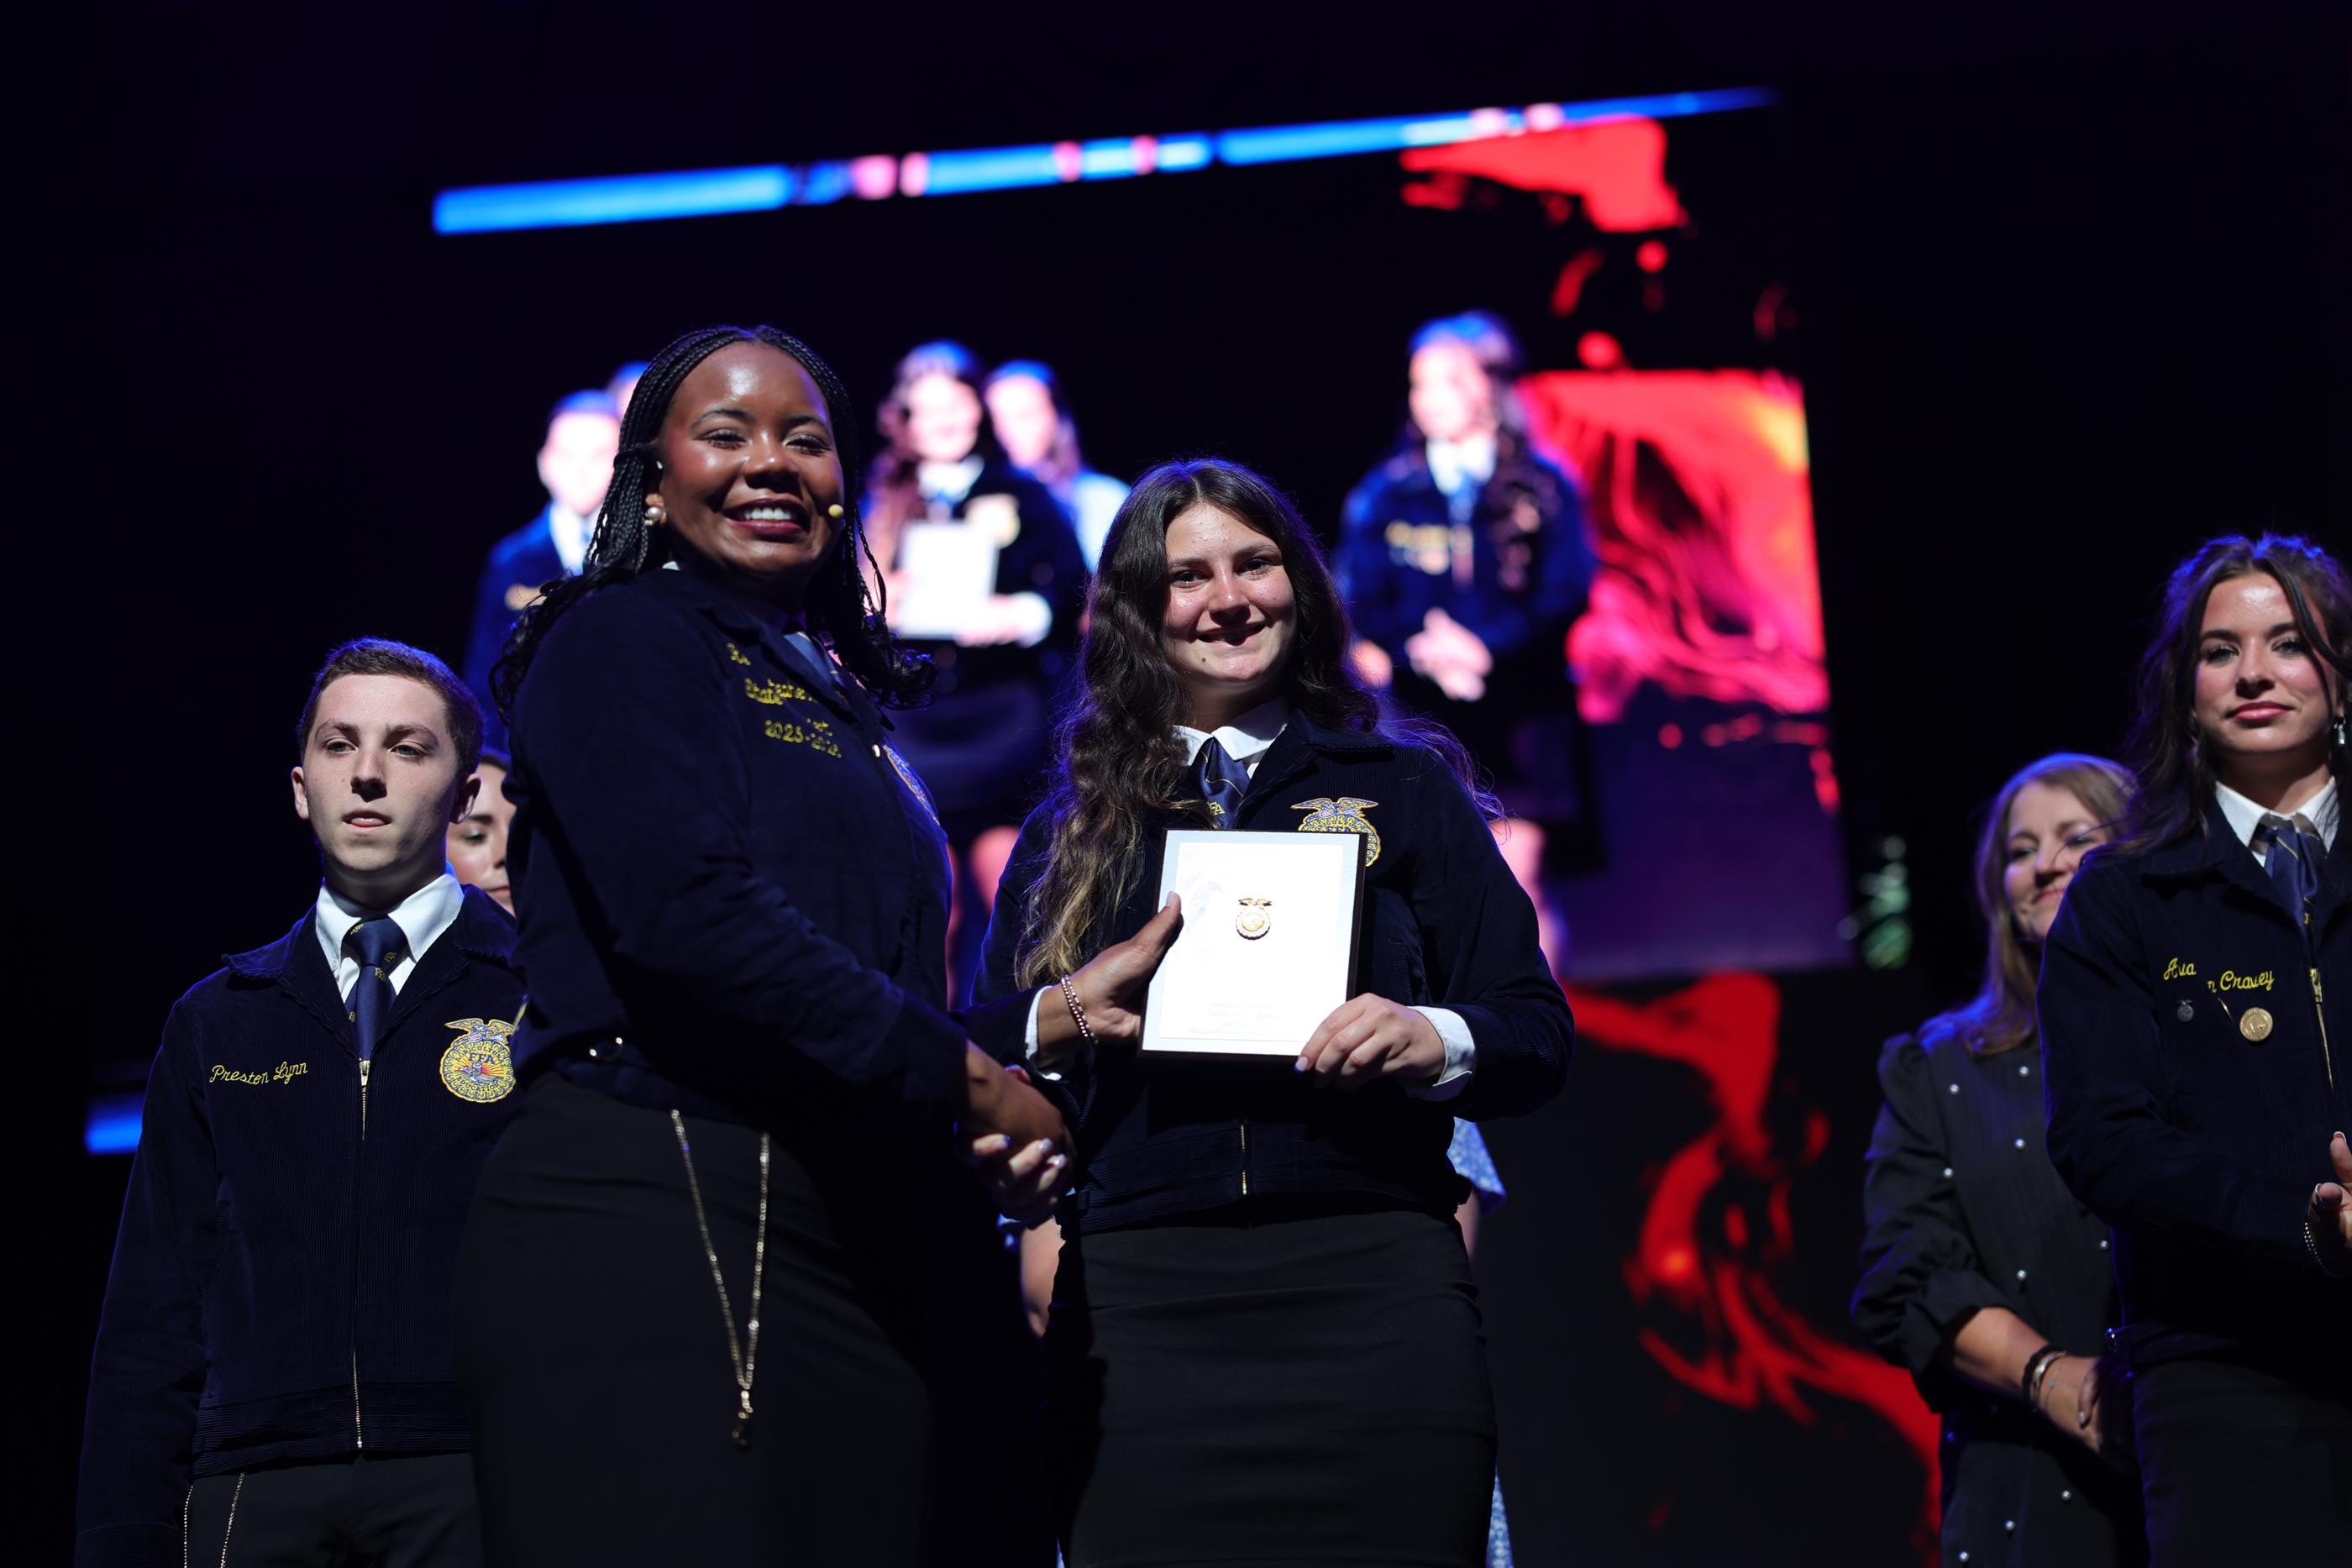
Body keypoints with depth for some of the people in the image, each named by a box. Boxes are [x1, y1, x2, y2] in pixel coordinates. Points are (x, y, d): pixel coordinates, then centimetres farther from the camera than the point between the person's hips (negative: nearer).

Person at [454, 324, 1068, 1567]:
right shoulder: (621, 640, 1)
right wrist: (966, 1078, -11)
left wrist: (1008, 1126, 3)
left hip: (854, 1251, 8)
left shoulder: (837, 695, 24)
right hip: (648, 1218, -7)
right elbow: (688, 908, -15)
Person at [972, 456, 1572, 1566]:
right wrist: (1068, 1015, -5)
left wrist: (1432, 1038, -11)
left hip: (1369, 1284, -1)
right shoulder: (1074, 828, 18)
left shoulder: (1402, 790, 15)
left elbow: (1537, 1035, 10)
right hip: (1135, 1299, 1)